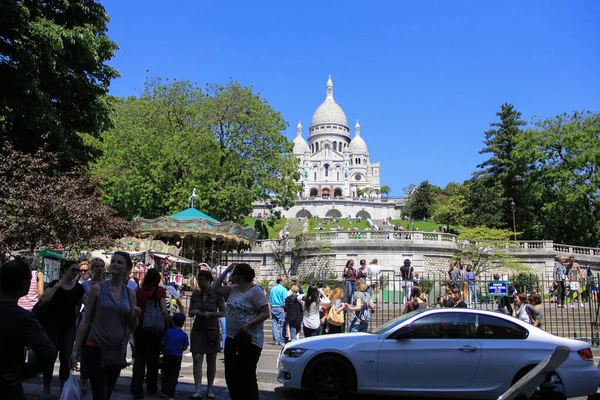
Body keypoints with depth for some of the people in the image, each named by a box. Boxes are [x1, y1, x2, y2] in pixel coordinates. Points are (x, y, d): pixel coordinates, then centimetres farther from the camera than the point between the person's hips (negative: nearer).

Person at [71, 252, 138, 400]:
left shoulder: (130, 294, 5)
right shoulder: (98, 288, -3)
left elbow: (132, 327, 10)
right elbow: (85, 321, -2)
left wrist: (135, 316, -11)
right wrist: (76, 349, -5)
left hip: (117, 351, 4)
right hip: (95, 349, -4)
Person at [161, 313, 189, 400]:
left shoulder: (169, 331, -6)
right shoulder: (184, 335, -6)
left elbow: (163, 342, -2)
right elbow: (185, 347, -3)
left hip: (167, 355, 1)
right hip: (178, 357, 0)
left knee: (166, 374, 16)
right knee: (174, 376, 5)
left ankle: (164, 391, 24)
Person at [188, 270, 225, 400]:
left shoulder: (216, 294, -7)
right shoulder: (195, 294, 3)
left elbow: (223, 312, -2)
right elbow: (190, 313, 11)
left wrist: (211, 314, -18)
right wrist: (193, 312, -12)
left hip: (212, 330, -2)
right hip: (198, 329, 2)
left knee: (211, 361, 7)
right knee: (197, 359, -8)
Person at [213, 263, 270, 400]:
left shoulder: (255, 290, -13)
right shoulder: (233, 289, 10)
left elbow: (265, 313, -16)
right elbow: (216, 288, 11)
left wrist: (248, 324, -27)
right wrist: (226, 271, 5)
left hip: (249, 341, -8)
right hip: (232, 339, 8)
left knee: (247, 378, -3)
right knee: (231, 376, 14)